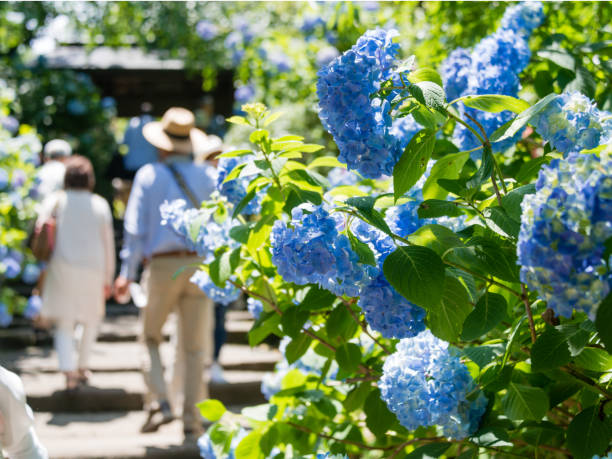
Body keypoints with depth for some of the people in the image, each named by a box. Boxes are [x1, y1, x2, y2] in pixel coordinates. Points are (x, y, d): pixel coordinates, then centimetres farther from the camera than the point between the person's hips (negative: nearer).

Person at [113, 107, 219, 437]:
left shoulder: (149, 175, 3)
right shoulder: (209, 177, 8)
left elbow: (135, 227, -2)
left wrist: (126, 273, -2)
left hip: (162, 266, -2)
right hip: (200, 265, 2)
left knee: (151, 338, 13)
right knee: (195, 346, 8)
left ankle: (158, 403, -5)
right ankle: (192, 419, 5)